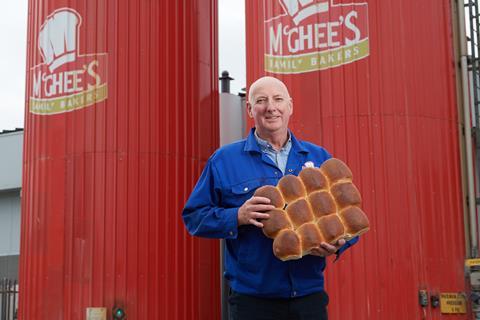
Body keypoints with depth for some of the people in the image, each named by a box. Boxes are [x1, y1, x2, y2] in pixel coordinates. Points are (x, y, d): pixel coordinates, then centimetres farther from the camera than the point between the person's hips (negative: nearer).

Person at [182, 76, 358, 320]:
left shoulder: (319, 158, 10)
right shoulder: (224, 160, 2)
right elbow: (194, 216, 0)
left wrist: (337, 244, -10)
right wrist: (238, 217, -16)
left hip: (310, 293, 3)